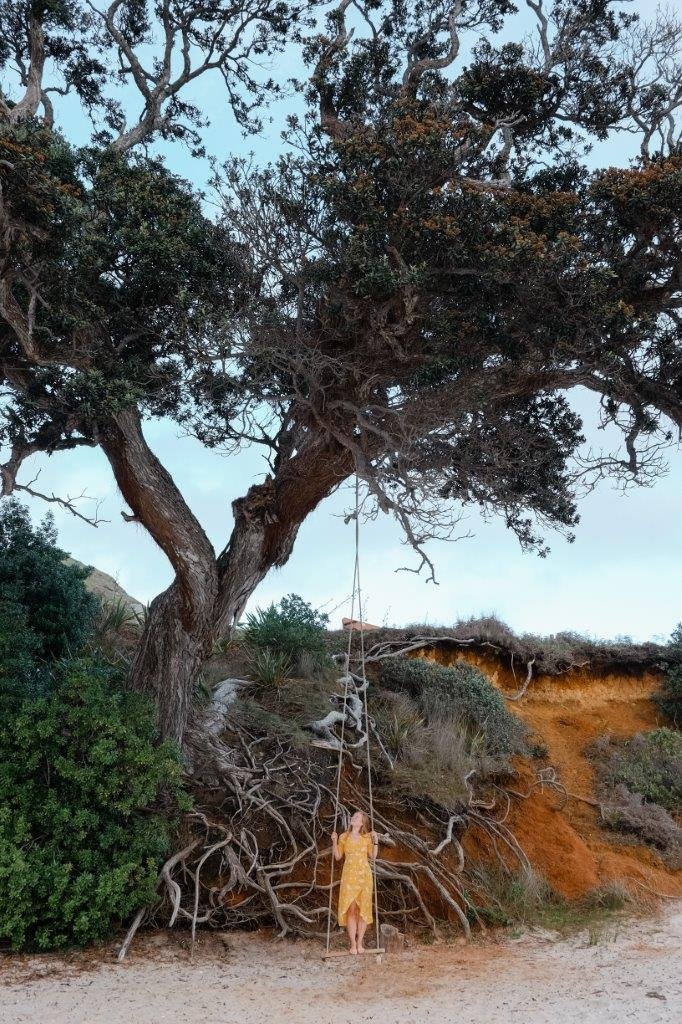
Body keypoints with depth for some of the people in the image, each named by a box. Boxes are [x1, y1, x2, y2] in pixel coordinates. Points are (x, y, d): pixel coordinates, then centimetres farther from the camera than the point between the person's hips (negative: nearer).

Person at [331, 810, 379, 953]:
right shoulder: (344, 837, 7)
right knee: (350, 909, -5)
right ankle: (352, 944, 0)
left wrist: (376, 841, -7)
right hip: (349, 876, 0)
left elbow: (373, 856, 2)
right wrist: (334, 842, -6)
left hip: (364, 875, 0)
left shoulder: (367, 838, 5)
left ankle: (360, 943, 9)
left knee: (363, 909, 1)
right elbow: (337, 856, 6)